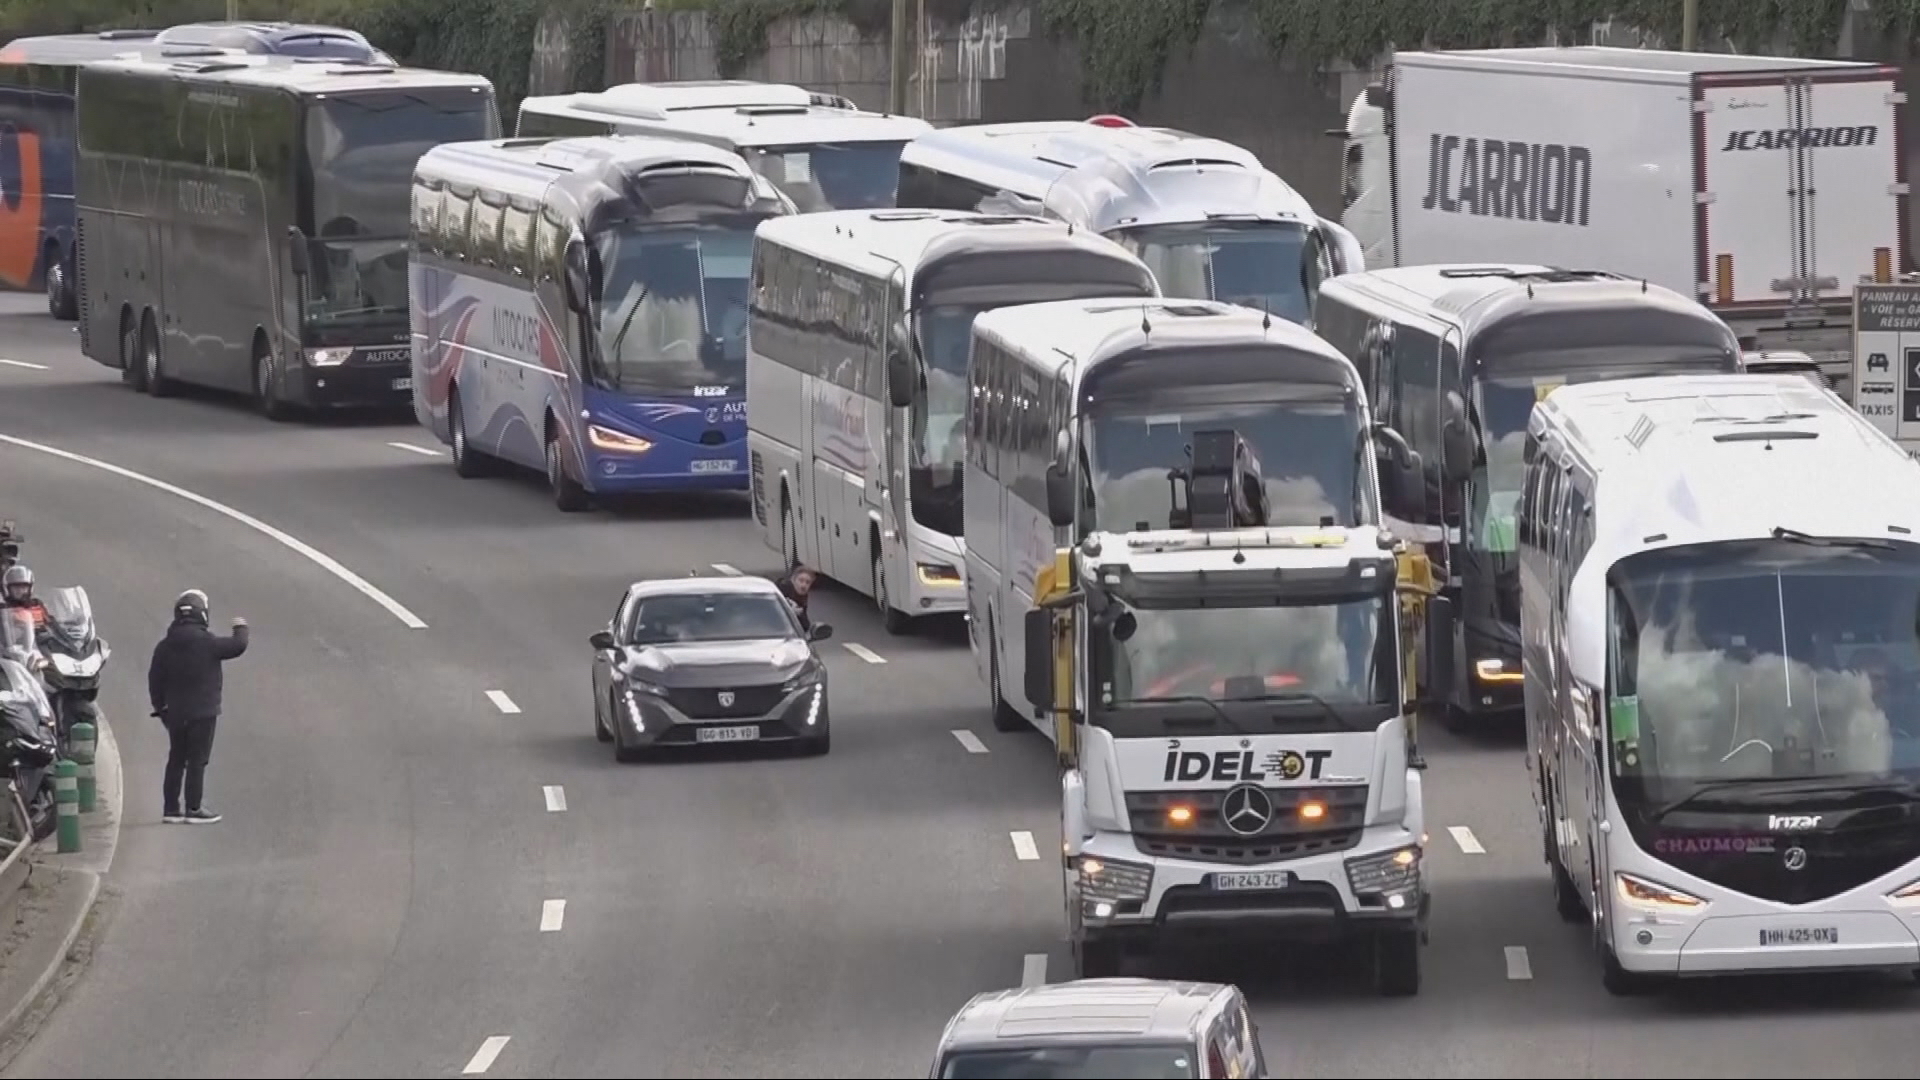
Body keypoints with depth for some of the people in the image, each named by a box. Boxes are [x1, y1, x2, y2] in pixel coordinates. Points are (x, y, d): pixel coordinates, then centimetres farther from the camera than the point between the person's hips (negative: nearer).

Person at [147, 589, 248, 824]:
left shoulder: (165, 646, 4)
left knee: (176, 760, 12)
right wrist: (240, 629, 13)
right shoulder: (207, 642, -14)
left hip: (175, 714, 5)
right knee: (197, 761, -2)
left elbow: (155, 679, 8)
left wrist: (160, 706, 19)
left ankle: (170, 808, 13)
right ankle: (194, 809, -2)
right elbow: (237, 646, -9)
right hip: (202, 713, -5)